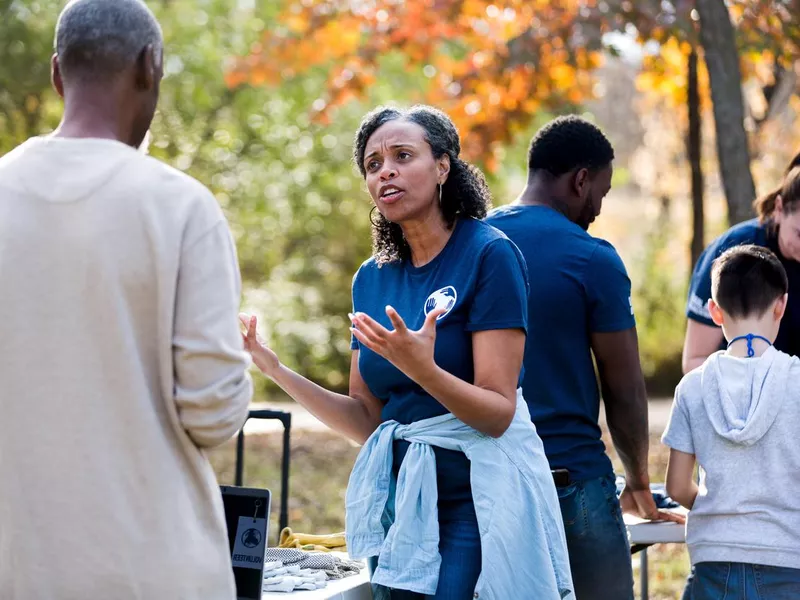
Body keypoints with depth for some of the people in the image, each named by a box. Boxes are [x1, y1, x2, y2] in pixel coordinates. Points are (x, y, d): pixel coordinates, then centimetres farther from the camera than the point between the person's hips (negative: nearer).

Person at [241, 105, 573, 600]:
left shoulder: (488, 253, -10)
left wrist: (423, 370, -32)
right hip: (402, 499, 6)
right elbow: (367, 421, 9)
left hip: (477, 500, -6)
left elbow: (498, 414, -15)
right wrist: (275, 369, 1)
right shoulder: (373, 279, 9)